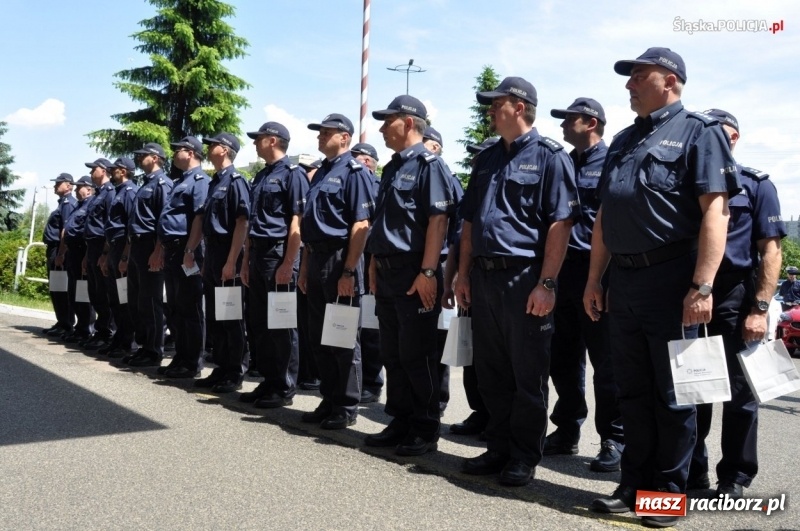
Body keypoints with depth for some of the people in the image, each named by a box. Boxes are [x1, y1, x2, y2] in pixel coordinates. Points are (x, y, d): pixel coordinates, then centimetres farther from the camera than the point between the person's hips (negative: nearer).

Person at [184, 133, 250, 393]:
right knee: (214, 316, 13)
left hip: (227, 254, -9)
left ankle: (235, 374, 7)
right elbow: (201, 218, 21)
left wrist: (232, 262, -23)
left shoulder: (235, 181, -12)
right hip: (211, 253, 9)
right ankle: (221, 369, 22)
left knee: (231, 316, -1)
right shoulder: (214, 182, 15)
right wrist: (190, 250, 15)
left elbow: (242, 223, -19)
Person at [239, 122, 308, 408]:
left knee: (281, 324, -1)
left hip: (278, 254, -9)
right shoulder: (261, 176, 17)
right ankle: (269, 381, 22)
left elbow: (297, 222, -15)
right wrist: (247, 259, 17)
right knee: (258, 322, 11)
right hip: (258, 254, 9)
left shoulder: (292, 173, -9)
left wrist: (288, 264, -20)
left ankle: (285, 388, 8)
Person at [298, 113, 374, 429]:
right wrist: (305, 266, 16)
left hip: (340, 260, -9)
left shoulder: (354, 171, -9)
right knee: (318, 336, 12)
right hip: (317, 260, 9)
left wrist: (349, 271, -21)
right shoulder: (321, 173, 17)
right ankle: (329, 400, 24)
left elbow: (361, 225, -16)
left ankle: (347, 407, 10)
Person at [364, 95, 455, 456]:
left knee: (417, 355, -2)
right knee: (392, 354, 13)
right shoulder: (392, 168, 18)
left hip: (414, 275, -9)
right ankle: (401, 422, 23)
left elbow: (438, 221, -17)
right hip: (387, 274, 9)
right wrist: (375, 266, 17)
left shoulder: (428, 164, -9)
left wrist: (427, 272, -22)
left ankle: (425, 431, 9)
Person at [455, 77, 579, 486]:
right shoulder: (487, 158, 16)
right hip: (484, 276, 7)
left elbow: (560, 223, -12)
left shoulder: (549, 156, -5)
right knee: (490, 371, 13)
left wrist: (546, 283, -18)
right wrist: (463, 274, 12)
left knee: (527, 374, 3)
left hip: (524, 277, -7)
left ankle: (524, 456, 15)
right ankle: (499, 448, 25)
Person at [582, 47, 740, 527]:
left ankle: (669, 492, 15)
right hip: (624, 280, 7)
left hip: (670, 278, -7)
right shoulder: (623, 141, 19)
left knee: (672, 393, 3)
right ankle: (635, 484, 23)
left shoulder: (698, 132, -3)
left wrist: (702, 286, -22)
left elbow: (715, 211, -13)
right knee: (633, 390, 12)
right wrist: (594, 280, 15)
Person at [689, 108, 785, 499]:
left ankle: (735, 478, 16)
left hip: (735, 298, -3)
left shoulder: (755, 184, 2)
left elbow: (771, 251, -3)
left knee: (739, 392, 5)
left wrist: (760, 309, -12)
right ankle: (691, 470, 21)